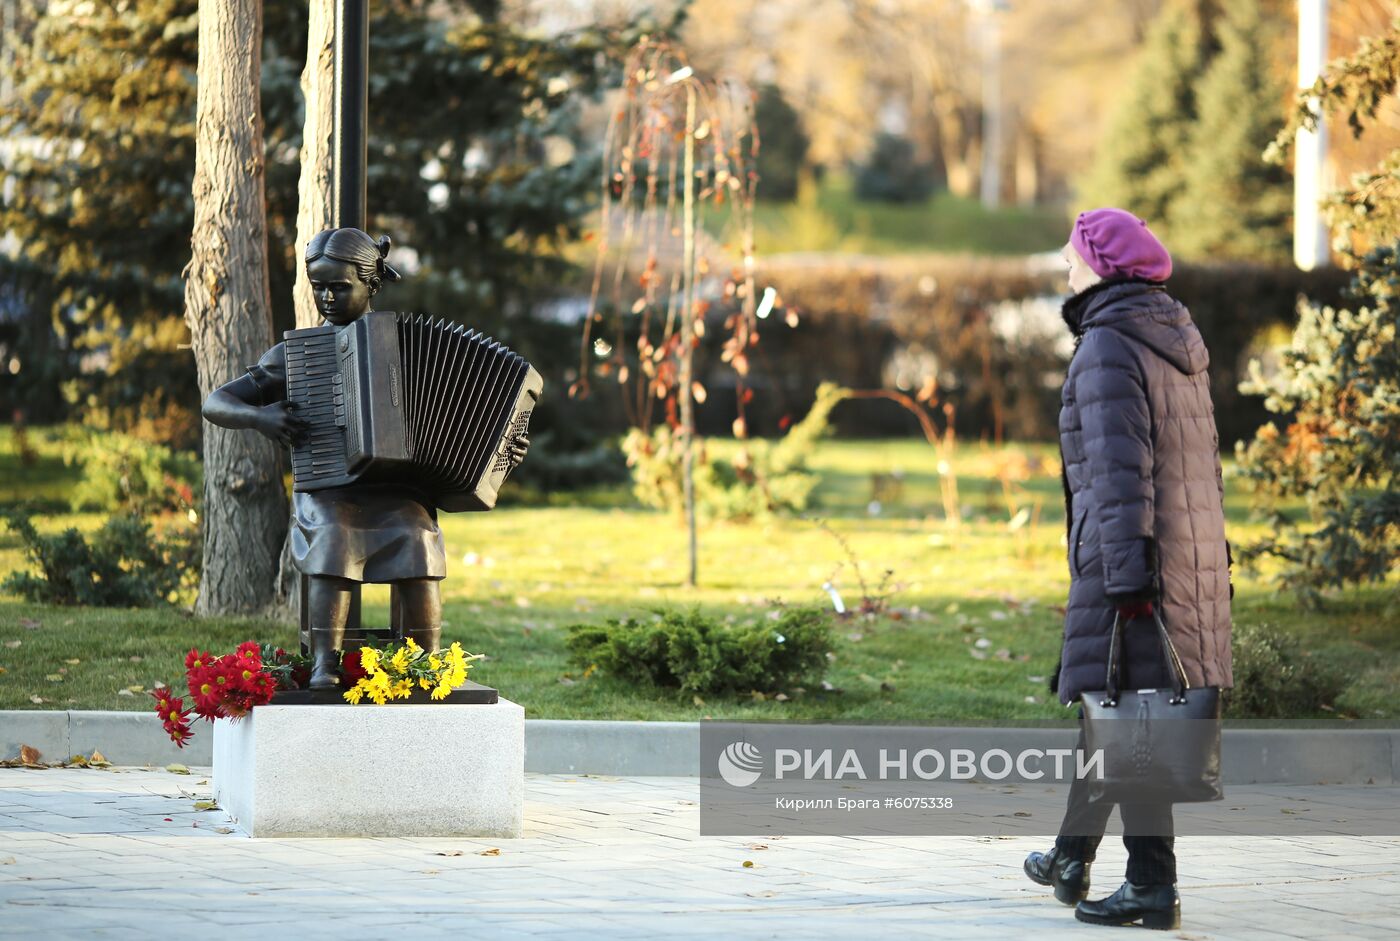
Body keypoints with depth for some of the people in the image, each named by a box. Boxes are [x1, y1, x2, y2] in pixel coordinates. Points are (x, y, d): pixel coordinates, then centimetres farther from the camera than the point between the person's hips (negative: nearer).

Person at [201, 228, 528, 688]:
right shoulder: (296, 353, 13)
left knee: (417, 546, -32)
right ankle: (324, 666, -38)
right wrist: (259, 417, -11)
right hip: (325, 490, -1)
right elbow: (215, 404, 11)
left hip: (398, 490, 1)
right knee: (332, 542, -35)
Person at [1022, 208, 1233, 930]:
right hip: (1194, 551, 9)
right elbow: (1204, 457, 19)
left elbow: (1119, 466, -19)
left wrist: (1126, 572, -21)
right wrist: (1211, 560, 22)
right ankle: (1072, 858, 30)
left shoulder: (1106, 347, -12)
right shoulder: (1178, 341, 16)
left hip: (1125, 552, -9)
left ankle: (1153, 884, -7)